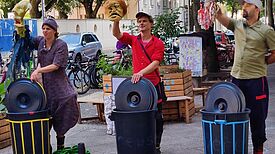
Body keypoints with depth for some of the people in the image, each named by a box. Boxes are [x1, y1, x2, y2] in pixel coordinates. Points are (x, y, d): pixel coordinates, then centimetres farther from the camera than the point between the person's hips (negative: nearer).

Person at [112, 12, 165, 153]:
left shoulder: (158, 43, -2)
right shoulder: (134, 40, 8)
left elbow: (155, 63, -14)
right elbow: (116, 34, -5)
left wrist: (141, 73, -28)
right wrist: (116, 20, -22)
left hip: (153, 84, -2)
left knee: (156, 119, 4)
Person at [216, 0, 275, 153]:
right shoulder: (237, 25, 9)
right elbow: (220, 16, -4)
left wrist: (260, 63, 1)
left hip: (256, 80, -4)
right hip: (236, 78, 4)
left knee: (257, 118, 5)